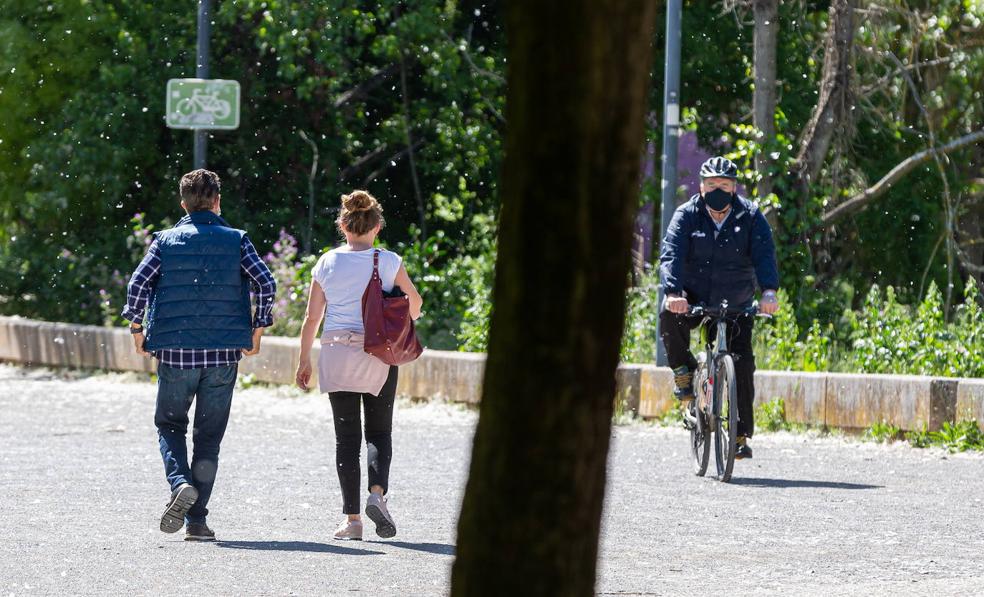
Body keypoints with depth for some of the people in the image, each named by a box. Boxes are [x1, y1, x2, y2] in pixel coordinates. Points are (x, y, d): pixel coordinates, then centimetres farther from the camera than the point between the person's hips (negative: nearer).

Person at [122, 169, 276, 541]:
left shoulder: (166, 241, 3)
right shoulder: (236, 240, 2)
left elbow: (138, 284, -7)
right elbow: (265, 283, -7)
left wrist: (137, 329, 3)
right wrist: (256, 331, 2)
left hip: (175, 351, 0)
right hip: (224, 352, 0)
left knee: (169, 423, 16)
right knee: (209, 434, 8)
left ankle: (180, 483, -13)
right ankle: (196, 520, 5)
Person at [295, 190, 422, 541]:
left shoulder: (327, 264, 0)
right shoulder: (388, 262, -3)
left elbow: (312, 317, 1)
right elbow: (415, 303, 3)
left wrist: (305, 361, 9)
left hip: (337, 354, 1)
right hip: (379, 355, -1)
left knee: (346, 436, 5)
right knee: (379, 432, 11)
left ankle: (351, 518, 1)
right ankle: (377, 492, -15)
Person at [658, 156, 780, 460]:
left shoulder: (750, 216, -6)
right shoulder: (687, 215, -7)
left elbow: (764, 255, -18)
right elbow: (671, 254, -20)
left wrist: (768, 292, -38)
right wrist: (673, 292, -39)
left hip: (736, 306, 1)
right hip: (694, 298, -1)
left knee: (742, 363, -9)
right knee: (669, 317, -33)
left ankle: (742, 435, 0)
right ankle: (683, 371, -9)